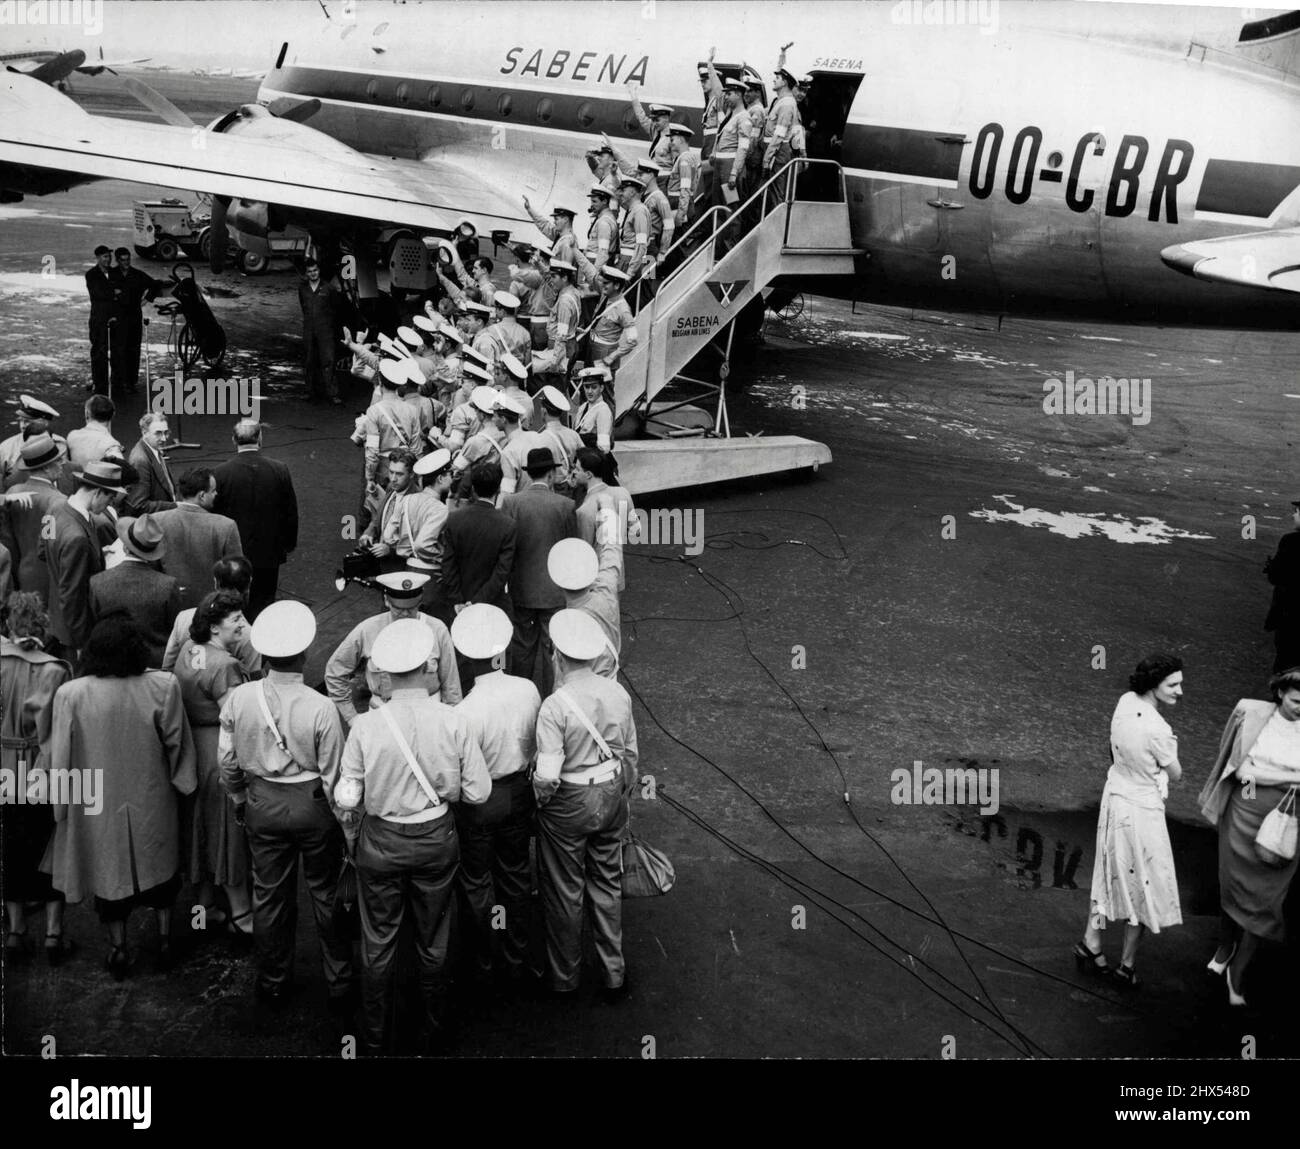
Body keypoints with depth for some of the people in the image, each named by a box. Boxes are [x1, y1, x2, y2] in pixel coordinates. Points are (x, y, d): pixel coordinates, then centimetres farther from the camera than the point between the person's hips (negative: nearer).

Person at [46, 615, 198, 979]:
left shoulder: (71, 695, -19)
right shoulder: (162, 687, -19)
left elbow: (61, 758, -11)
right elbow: (176, 742, -10)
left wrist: (60, 805, 2)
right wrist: (182, 782, 6)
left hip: (98, 804, -1)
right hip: (151, 799, 1)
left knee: (110, 868, 18)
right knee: (158, 864, 22)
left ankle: (118, 949, 26)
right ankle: (164, 939, 28)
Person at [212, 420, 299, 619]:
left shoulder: (221, 473, -13)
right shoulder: (280, 470, -9)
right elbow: (291, 513, -1)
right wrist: (289, 544, 13)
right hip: (269, 554, 1)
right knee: (262, 605, 11)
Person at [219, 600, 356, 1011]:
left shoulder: (238, 699, -13)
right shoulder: (321, 708, -22)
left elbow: (228, 762, -1)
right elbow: (333, 777, -14)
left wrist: (240, 801, 17)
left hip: (262, 804, 3)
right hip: (312, 805, -3)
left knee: (268, 896, 17)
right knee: (326, 894, 14)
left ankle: (273, 984, 33)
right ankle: (339, 984, 25)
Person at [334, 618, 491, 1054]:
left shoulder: (365, 726, -17)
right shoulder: (453, 723, -17)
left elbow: (347, 797, -11)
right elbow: (478, 792, -11)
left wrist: (352, 837, 8)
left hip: (380, 842, -1)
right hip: (436, 840, 1)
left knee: (378, 947, 16)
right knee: (433, 946, 18)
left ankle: (374, 1040, 30)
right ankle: (435, 1037, 33)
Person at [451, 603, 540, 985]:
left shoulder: (465, 712, -31)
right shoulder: (528, 690, -17)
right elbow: (536, 748, -1)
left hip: (479, 801, -4)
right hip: (519, 793, 5)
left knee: (476, 882, 18)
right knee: (516, 874, 23)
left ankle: (482, 960, 36)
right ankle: (516, 959, 39)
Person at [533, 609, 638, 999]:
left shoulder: (554, 707, -24)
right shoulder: (618, 694, -6)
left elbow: (547, 775, -24)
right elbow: (631, 753, 5)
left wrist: (540, 796, -3)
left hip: (568, 805, -5)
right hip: (612, 796, 5)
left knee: (564, 894, 13)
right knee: (607, 886, 20)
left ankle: (564, 978, 29)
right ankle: (614, 975, 30)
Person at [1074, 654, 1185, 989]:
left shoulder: (1126, 702, -8)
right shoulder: (1157, 730, -29)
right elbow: (1175, 775, -12)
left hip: (1115, 796, 7)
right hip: (1141, 810, -7)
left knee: (1111, 874, 23)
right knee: (1143, 885, 12)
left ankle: (1091, 944, 34)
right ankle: (1128, 965, 24)